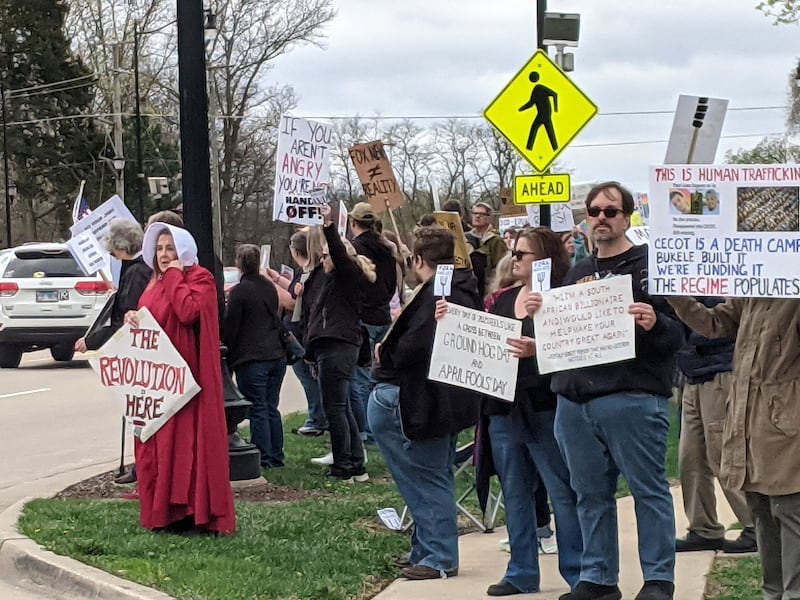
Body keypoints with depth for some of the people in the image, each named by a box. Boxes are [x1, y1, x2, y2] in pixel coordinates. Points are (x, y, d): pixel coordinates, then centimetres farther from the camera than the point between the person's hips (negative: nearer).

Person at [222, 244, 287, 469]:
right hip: (276, 355, 7)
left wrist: (228, 345, 7)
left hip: (251, 359, -7)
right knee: (272, 408, 13)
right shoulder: (269, 287, 10)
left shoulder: (239, 292, -12)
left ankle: (264, 459, -2)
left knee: (258, 410, -3)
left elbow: (229, 328, -8)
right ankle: (276, 457, 16)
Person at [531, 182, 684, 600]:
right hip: (575, 400, 6)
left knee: (648, 490, -3)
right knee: (591, 494, 10)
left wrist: (654, 324, -27)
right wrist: (539, 314, 6)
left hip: (633, 399, -6)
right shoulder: (577, 273, 19)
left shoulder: (648, 265, 0)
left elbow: (676, 333, -6)